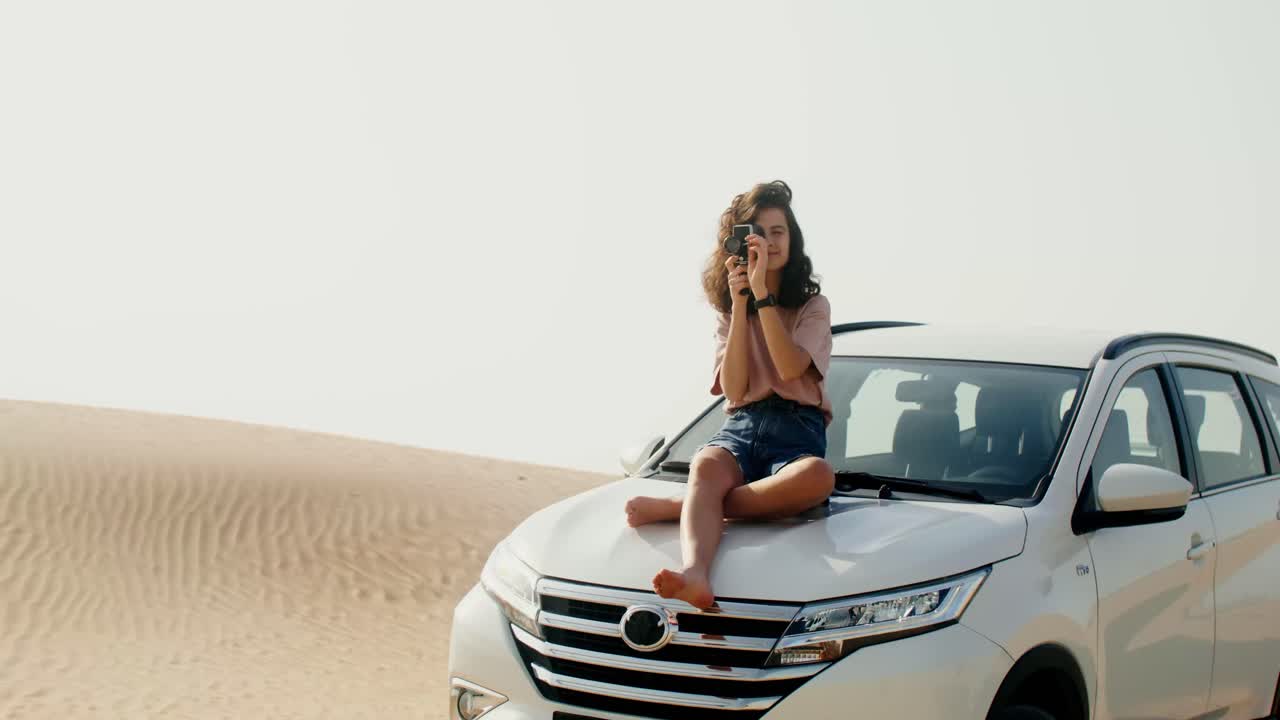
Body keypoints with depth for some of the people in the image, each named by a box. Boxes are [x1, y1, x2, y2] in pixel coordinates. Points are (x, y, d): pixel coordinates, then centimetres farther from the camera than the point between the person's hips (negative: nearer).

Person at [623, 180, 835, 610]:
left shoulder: (813, 306, 12)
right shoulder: (727, 313, 19)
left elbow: (790, 368, -9)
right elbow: (734, 390, 0)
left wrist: (763, 294, -12)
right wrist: (740, 303, -4)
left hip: (797, 430, -1)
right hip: (740, 428, 1)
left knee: (818, 476, -40)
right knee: (706, 467, -38)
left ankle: (676, 507, -37)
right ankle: (695, 577, -65)